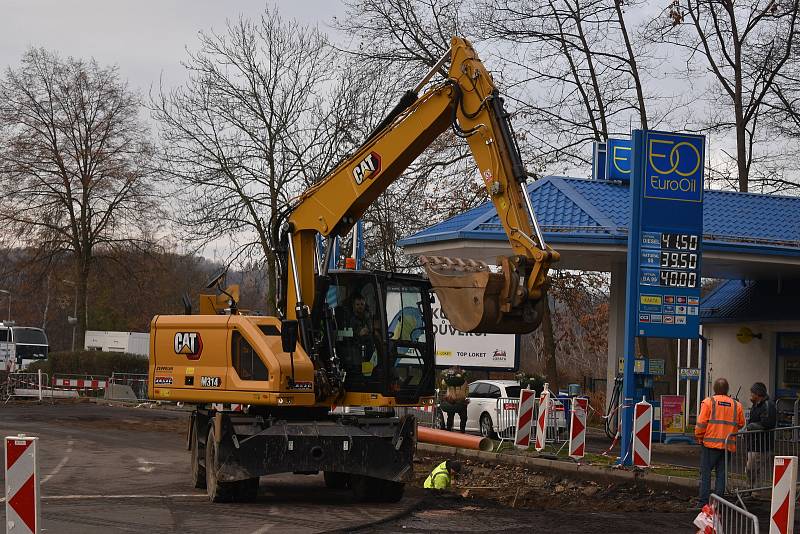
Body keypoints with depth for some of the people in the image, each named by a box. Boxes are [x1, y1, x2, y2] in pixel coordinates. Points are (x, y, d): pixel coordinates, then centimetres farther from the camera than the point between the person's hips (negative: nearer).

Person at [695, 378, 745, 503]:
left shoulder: (709, 402, -5)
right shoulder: (736, 405, 6)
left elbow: (701, 423, -8)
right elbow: (741, 424, 12)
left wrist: (699, 436, 6)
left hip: (710, 443, -3)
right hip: (728, 445, 3)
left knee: (705, 472, 3)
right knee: (721, 473, 10)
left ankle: (704, 500, -1)